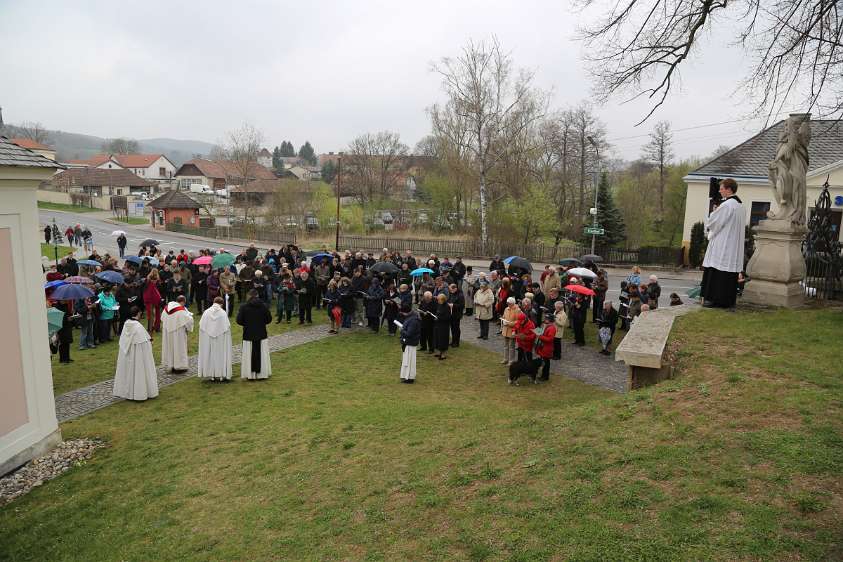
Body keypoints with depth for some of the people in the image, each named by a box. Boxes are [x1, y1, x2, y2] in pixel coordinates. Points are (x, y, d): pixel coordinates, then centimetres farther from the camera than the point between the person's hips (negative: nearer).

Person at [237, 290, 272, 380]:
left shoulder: (244, 307, -8)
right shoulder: (263, 306, -4)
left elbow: (239, 321, -10)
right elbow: (269, 319, -1)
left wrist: (246, 324, 9)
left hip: (248, 334, -1)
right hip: (261, 334, 2)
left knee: (249, 355, 6)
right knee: (262, 354, 10)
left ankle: (251, 374, 8)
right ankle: (262, 373, 15)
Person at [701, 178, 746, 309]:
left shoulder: (726, 205, -17)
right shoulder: (740, 205, 13)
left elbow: (712, 222, -12)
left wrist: (714, 212, 7)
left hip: (722, 245, -9)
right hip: (734, 249, 9)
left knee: (716, 273, -3)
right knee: (730, 274, 10)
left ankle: (715, 299, -1)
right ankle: (729, 300, 14)